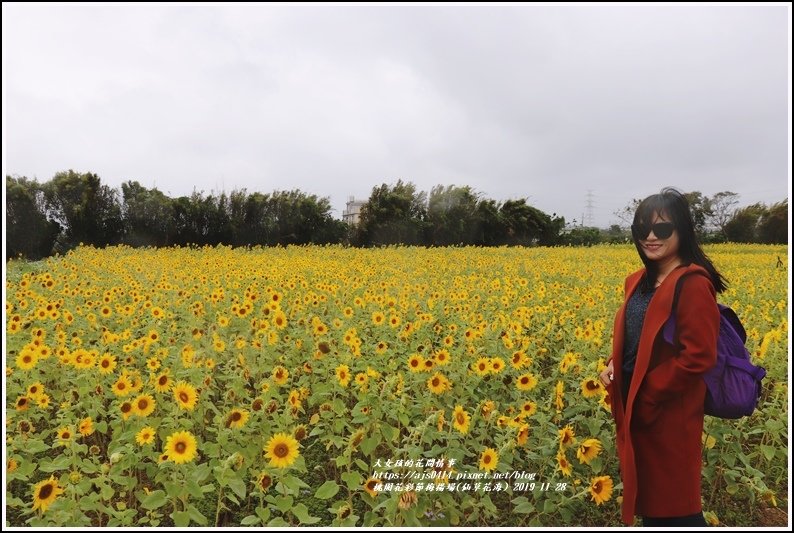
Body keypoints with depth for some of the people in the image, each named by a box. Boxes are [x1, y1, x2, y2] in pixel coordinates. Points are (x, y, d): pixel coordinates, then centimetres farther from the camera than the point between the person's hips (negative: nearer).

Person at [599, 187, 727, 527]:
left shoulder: (693, 284, -17)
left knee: (673, 506, 6)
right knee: (646, 499, 19)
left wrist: (648, 394, -16)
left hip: (668, 414, -8)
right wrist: (613, 366, 1)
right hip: (633, 407, 8)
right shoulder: (638, 282, 9)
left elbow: (699, 356, -21)